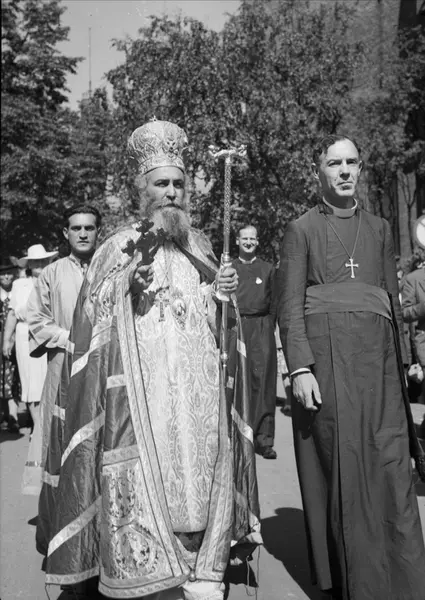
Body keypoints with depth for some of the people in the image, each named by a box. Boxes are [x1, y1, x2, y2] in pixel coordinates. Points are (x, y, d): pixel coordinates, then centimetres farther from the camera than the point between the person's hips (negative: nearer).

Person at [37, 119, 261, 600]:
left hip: (197, 380, 3)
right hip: (139, 380, -3)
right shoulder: (118, 247, 7)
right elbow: (93, 318, 3)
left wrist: (220, 292, 0)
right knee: (144, 471, -9)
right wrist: (128, 280, -12)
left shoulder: (200, 247, 16)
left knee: (202, 466, 0)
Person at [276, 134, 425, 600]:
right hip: (324, 357, -3)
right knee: (337, 471, -1)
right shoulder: (301, 230, 5)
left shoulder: (378, 229, 16)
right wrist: (300, 368, -14)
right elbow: (289, 305, -3)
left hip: (376, 359, 4)